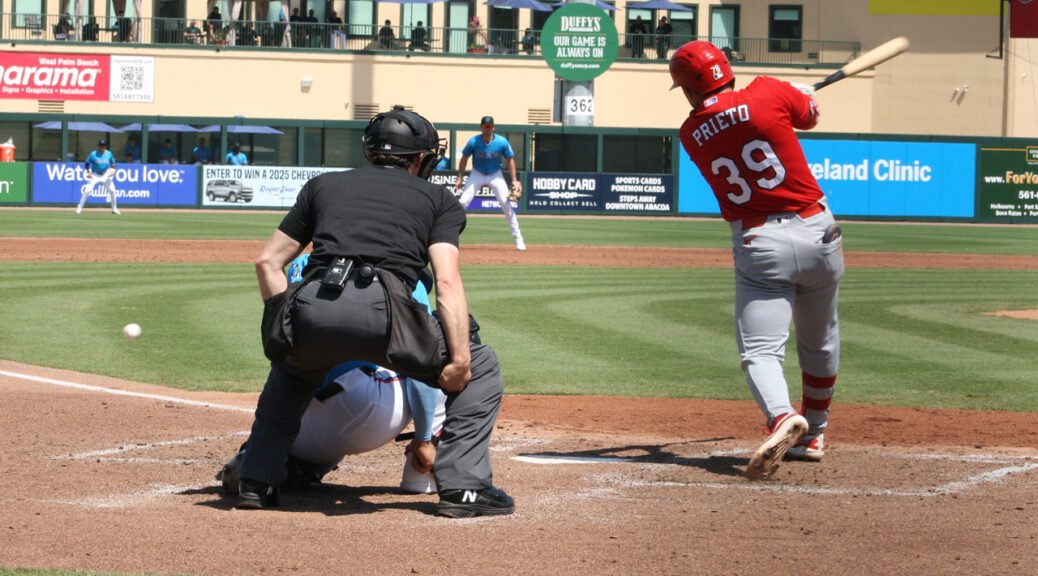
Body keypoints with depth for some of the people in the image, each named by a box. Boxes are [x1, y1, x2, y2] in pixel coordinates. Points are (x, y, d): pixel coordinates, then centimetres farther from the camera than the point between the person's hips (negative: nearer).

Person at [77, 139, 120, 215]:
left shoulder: (109, 154, -4)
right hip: (95, 175, -3)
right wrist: (89, 171, -18)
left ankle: (114, 209, 14)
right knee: (87, 190, -17)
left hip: (105, 175, 3)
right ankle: (79, 207, -7)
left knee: (112, 190, -2)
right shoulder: (93, 154, -12)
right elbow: (87, 163, -4)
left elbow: (113, 163, 9)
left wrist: (112, 169, -11)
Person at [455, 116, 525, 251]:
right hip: (477, 174, 0)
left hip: (496, 175, 0)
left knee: (506, 205, -8)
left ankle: (518, 238, 0)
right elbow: (464, 159, -4)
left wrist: (514, 180, -11)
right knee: (462, 202, -10)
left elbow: (510, 160, -6)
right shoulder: (473, 142, -18)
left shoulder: (502, 142, -19)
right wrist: (460, 178, -8)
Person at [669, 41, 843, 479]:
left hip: (758, 246, -2)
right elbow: (810, 117, 16)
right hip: (816, 232, 2)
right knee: (819, 343, 22)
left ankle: (782, 416, -37)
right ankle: (814, 434, 34)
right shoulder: (769, 94, -3)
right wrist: (803, 98, 39)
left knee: (760, 350, -8)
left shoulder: (691, 135, 3)